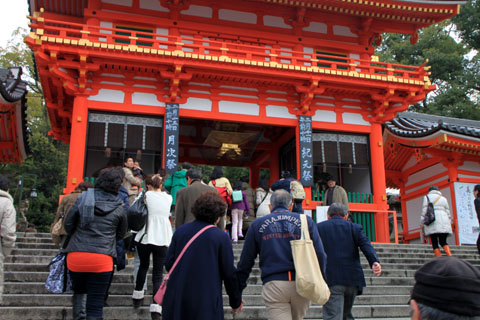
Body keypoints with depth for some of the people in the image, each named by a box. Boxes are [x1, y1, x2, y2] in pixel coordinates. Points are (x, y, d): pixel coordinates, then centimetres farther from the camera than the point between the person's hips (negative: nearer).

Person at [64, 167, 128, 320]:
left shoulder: (83, 198, 2)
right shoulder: (119, 208, 0)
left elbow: (68, 224, 7)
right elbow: (121, 234, 12)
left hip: (76, 256, 1)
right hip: (102, 259, -1)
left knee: (78, 291, 25)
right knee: (95, 306, 4)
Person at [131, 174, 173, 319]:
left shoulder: (146, 195, -2)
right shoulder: (168, 198, 6)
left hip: (144, 238, 0)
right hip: (162, 240, 1)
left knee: (143, 266, 24)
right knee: (158, 274, 3)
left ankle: (137, 297, 37)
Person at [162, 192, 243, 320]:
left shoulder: (180, 231, 3)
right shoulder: (221, 237, -7)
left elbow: (168, 263, 2)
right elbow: (229, 273, -5)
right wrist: (236, 302, 9)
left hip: (177, 299, 4)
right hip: (207, 301, -3)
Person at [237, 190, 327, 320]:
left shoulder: (257, 224, 10)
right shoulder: (306, 221, 10)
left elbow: (246, 261, 10)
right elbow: (320, 255, 4)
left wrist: (238, 291, 18)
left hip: (273, 285, -1)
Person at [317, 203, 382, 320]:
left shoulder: (318, 228, 8)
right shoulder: (355, 228, 10)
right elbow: (366, 246, -7)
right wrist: (375, 262, -21)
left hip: (331, 280, -2)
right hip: (352, 279, 3)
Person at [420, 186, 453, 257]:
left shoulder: (427, 197, 10)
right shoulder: (443, 198, 20)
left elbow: (424, 210, 1)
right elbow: (448, 212, 18)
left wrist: (422, 222, 3)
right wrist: (449, 222, 24)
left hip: (432, 223, -3)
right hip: (443, 222, 3)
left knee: (434, 243, -2)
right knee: (443, 242, 8)